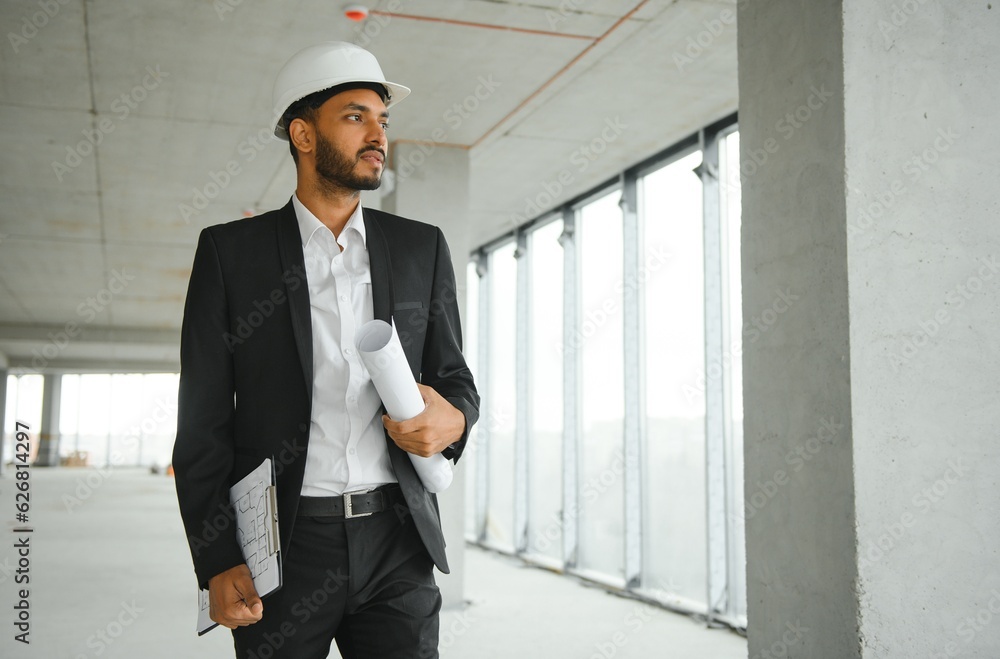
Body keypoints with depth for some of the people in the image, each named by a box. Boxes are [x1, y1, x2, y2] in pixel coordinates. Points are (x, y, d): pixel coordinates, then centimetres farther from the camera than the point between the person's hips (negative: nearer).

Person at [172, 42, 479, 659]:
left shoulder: (422, 247, 9)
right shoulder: (230, 250, 2)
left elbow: (454, 376, 14)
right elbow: (204, 420, 0)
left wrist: (454, 419, -11)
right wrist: (218, 562, -7)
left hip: (396, 543, 2)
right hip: (283, 547, -1)